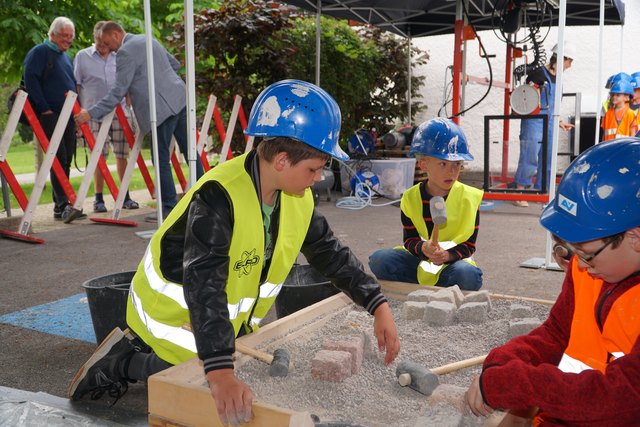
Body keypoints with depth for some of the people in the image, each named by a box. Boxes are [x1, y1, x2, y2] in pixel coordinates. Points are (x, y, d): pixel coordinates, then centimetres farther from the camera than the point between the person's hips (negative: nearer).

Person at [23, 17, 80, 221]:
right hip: (50, 115, -8)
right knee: (58, 160, -14)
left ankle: (60, 205, 13)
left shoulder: (66, 57, 22)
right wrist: (44, 108, -15)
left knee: (66, 161, 7)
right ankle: (63, 205, -16)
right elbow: (30, 81, -11)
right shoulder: (39, 52, -2)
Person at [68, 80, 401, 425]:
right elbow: (204, 283, -43)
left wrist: (379, 306, -10)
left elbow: (330, 253, -1)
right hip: (176, 311, -8)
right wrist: (219, 371, -53)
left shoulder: (297, 197, -10)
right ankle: (121, 363, 10)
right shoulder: (219, 196, -34)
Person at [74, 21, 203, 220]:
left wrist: (92, 113, -14)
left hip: (162, 108, -9)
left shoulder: (125, 52, -9)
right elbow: (175, 64, 25)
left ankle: (169, 207, 4)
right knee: (189, 151, 13)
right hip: (179, 98, 9)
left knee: (161, 160, -1)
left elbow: (118, 91, -14)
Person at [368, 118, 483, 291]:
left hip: (452, 261, -1)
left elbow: (469, 245, -6)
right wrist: (423, 248, -28)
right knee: (379, 259, -21)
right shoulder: (410, 198, -3)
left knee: (467, 274, -35)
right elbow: (410, 239, -4)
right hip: (418, 261, 1)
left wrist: (447, 255, -27)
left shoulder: (469, 198, -6)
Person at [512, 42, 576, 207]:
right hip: (533, 121, -8)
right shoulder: (537, 74, -9)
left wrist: (559, 122, 22)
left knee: (547, 158, 9)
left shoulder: (556, 79, 15)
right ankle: (520, 192, 0)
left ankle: (541, 191, 18)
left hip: (549, 122, 8)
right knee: (529, 157, -8)